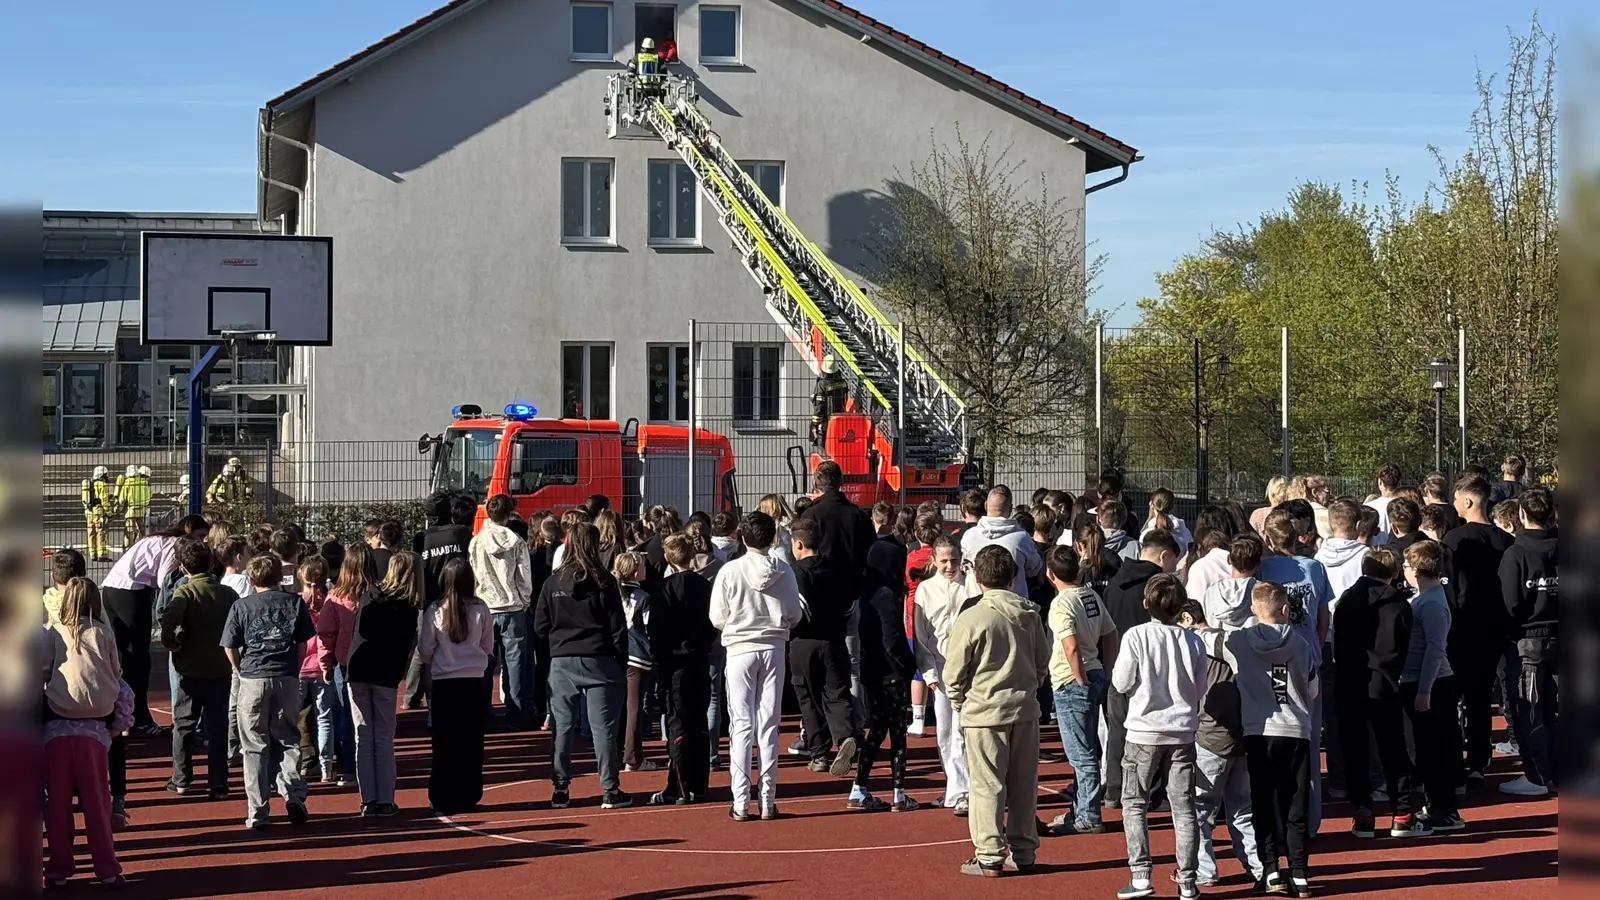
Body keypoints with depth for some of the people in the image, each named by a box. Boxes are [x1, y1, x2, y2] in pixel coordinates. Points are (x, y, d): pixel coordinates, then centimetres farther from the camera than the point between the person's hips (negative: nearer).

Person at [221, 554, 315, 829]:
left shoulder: (241, 606, 1)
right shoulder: (295, 603, 4)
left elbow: (230, 648, 0)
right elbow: (303, 645, 6)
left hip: (253, 679, -1)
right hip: (287, 678, 1)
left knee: (255, 747, 5)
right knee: (288, 739, 13)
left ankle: (257, 812, 5)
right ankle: (293, 793, -7)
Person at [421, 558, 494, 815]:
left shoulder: (434, 611, -7)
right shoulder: (480, 610, -5)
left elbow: (425, 651, -2)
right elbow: (488, 647, 5)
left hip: (444, 683, 0)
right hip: (474, 681, 1)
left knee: (444, 744, 6)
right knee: (471, 743, 8)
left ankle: (443, 800, 7)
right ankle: (468, 797, 10)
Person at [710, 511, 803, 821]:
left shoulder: (730, 571, -10)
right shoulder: (783, 571, -4)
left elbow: (717, 619, -6)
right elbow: (794, 616, 2)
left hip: (740, 649, -2)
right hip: (773, 649, 2)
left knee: (741, 726, 2)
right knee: (769, 726, 8)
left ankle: (741, 803, 0)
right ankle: (768, 801, 9)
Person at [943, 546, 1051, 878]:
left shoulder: (970, 619, -14)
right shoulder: (1030, 615, 2)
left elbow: (954, 674, -9)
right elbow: (1043, 663, 12)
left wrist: (959, 702, 8)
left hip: (985, 712, -5)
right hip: (1025, 709, 5)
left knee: (987, 785, 2)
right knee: (1024, 784, 13)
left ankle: (989, 856, 5)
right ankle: (1023, 852, 21)